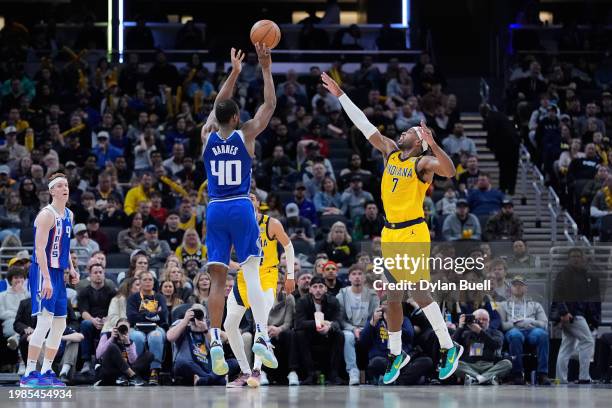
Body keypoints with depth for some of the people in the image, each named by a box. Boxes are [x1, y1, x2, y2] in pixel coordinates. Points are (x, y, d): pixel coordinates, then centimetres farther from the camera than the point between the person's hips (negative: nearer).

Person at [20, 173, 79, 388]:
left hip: (58, 273, 9)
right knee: (45, 321, -16)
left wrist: (71, 268, 13)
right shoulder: (47, 215, -15)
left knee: (60, 324, 11)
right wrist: (46, 278, -27)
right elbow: (40, 249, -21)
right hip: (44, 272, -9)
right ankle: (29, 374, -16)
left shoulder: (69, 215, 14)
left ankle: (46, 371, 19)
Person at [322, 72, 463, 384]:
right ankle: (396, 354, 20)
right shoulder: (390, 152, 10)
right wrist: (340, 95, 12)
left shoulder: (423, 163, -8)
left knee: (420, 294, -9)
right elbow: (364, 125, 13)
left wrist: (433, 145, -39)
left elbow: (449, 171, -28)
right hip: (390, 234, 7)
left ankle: (449, 349, 2)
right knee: (393, 298, 10)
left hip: (413, 234, -7)